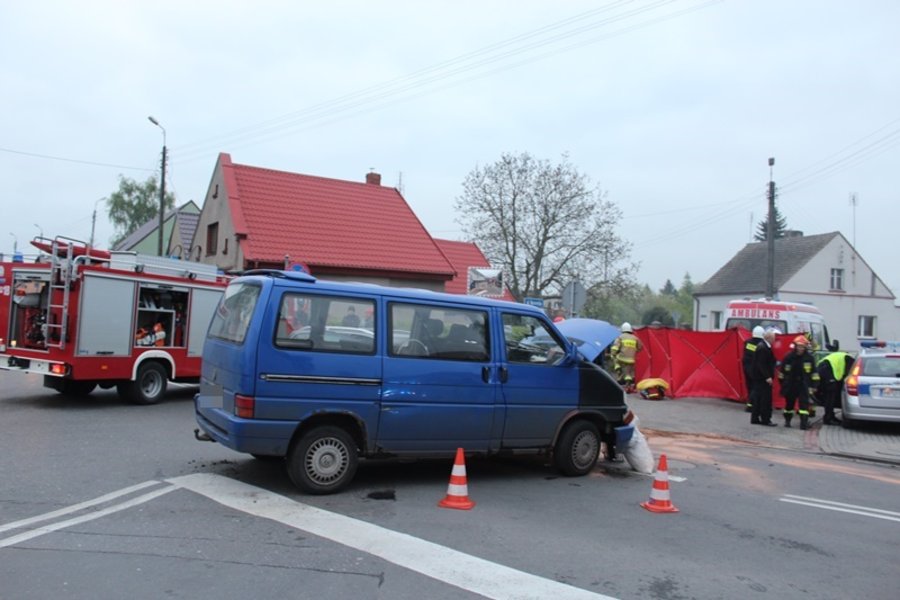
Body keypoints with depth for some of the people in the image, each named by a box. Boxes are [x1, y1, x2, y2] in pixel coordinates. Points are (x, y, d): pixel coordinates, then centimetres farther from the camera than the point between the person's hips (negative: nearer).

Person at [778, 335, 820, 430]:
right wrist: (782, 383, 4)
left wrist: (814, 384, -1)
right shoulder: (788, 357, -4)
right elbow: (782, 371, 3)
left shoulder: (809, 358, -4)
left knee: (804, 403, -9)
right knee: (789, 403, 12)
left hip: (803, 385, -1)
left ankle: (804, 422, -10)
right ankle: (787, 420, 29)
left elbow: (814, 372, 2)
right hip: (790, 385, 1)